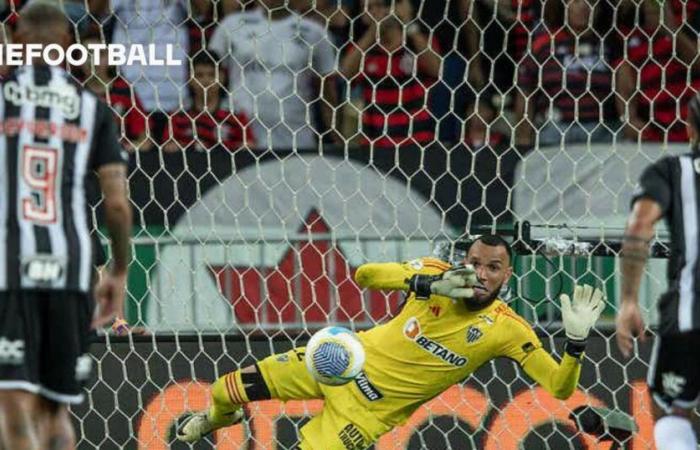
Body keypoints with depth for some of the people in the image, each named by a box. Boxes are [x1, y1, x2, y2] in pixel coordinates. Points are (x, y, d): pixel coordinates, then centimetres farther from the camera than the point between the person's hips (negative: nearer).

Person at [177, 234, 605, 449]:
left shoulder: (508, 330, -16)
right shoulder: (436, 272, -10)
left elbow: (560, 388, -17)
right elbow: (364, 274, -15)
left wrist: (577, 341, -36)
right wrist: (428, 285, -28)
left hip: (373, 407, -3)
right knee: (228, 390, 6)